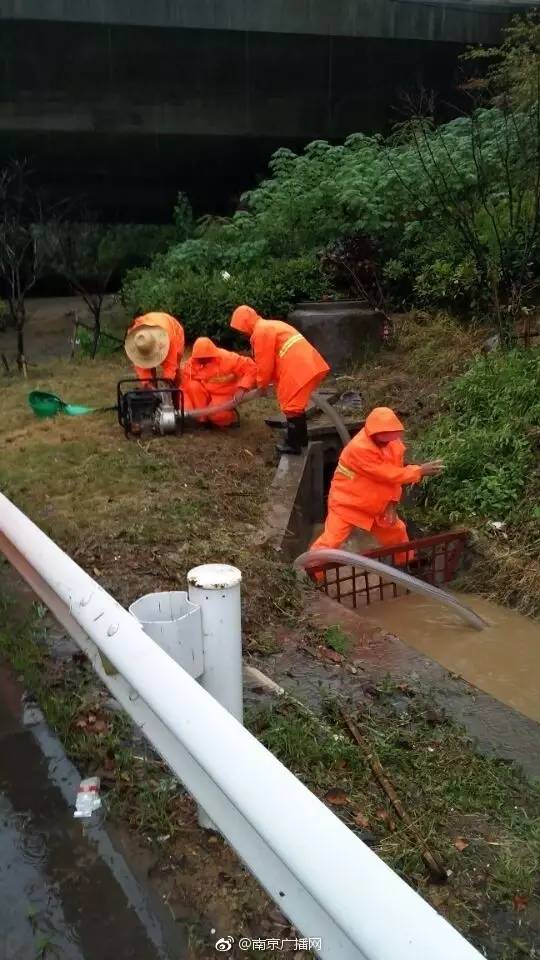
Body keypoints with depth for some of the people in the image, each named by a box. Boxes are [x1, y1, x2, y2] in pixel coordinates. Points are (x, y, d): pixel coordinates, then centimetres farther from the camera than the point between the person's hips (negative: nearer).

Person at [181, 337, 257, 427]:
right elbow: (187, 389, -14)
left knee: (217, 415, -32)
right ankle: (202, 419, -12)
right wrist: (188, 412, -24)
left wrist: (242, 389, -34)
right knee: (193, 386, -27)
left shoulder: (227, 358, -24)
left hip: (224, 395, -3)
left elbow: (251, 368, -24)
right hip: (206, 393, 4)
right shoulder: (191, 364, -15)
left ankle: (231, 416, 5)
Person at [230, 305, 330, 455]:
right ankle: (301, 437, 32)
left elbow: (265, 363, -5)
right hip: (308, 365, 10)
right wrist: (270, 381, 25)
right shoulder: (270, 326, 24)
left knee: (291, 405, -1)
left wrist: (262, 385, 10)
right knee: (296, 403, 22)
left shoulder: (260, 332, -7)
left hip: (299, 368, -10)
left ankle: (293, 444, 6)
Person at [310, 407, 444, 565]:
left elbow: (394, 473, -1)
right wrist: (421, 471, -24)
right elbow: (389, 475, -29)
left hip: (375, 505, 7)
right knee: (329, 542, -13)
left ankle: (407, 564, 43)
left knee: (396, 532, 18)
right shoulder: (359, 448, -33)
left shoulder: (392, 441, -9)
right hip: (346, 503, -7)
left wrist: (392, 503, -11)